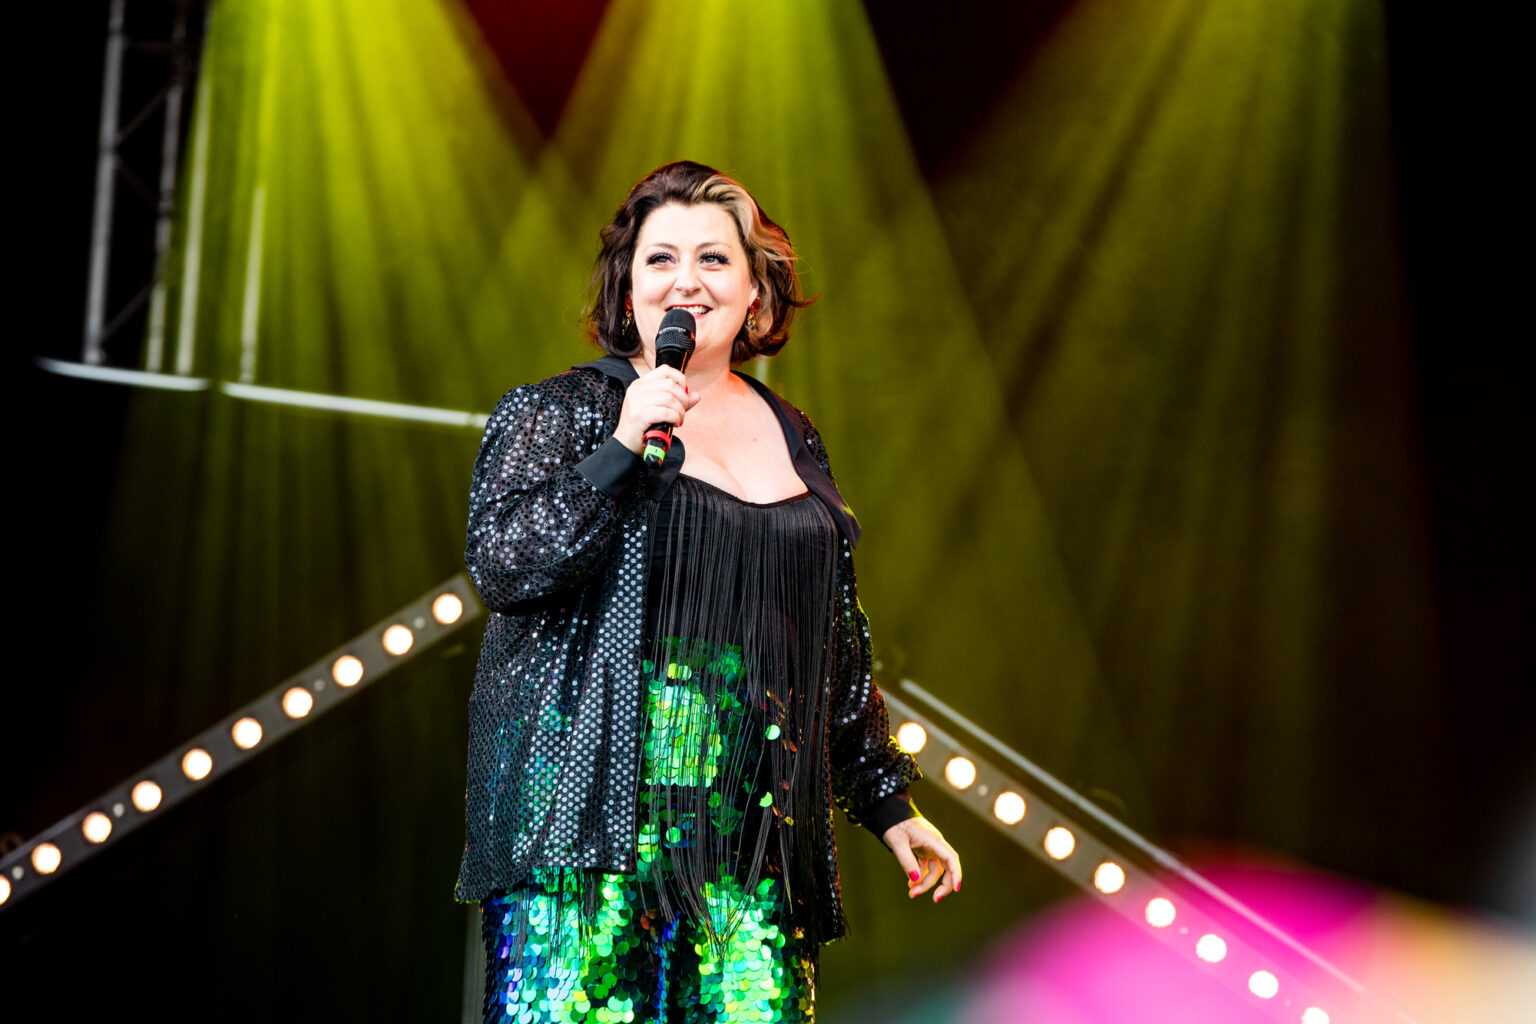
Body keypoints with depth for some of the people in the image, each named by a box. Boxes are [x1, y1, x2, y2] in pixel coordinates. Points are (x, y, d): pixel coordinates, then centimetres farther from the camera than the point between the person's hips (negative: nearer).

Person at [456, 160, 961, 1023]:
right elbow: (500, 566, -9)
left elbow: (839, 647, 23)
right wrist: (623, 444, -16)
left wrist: (889, 805, 22)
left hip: (750, 836, 4)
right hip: (588, 821, -4)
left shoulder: (792, 439, 18)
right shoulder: (559, 412, 6)